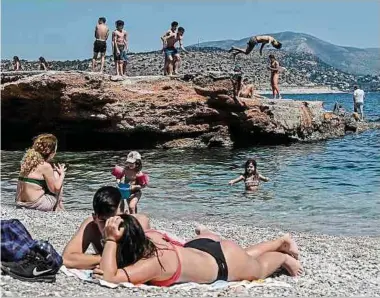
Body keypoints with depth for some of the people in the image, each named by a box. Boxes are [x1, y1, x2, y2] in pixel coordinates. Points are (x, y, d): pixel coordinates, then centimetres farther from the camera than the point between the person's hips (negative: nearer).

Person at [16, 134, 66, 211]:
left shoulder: (28, 160, 7)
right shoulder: (45, 166, -13)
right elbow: (55, 189, -5)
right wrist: (62, 174, 10)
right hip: (35, 205, -7)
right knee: (56, 175, 11)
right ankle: (59, 210, 19)